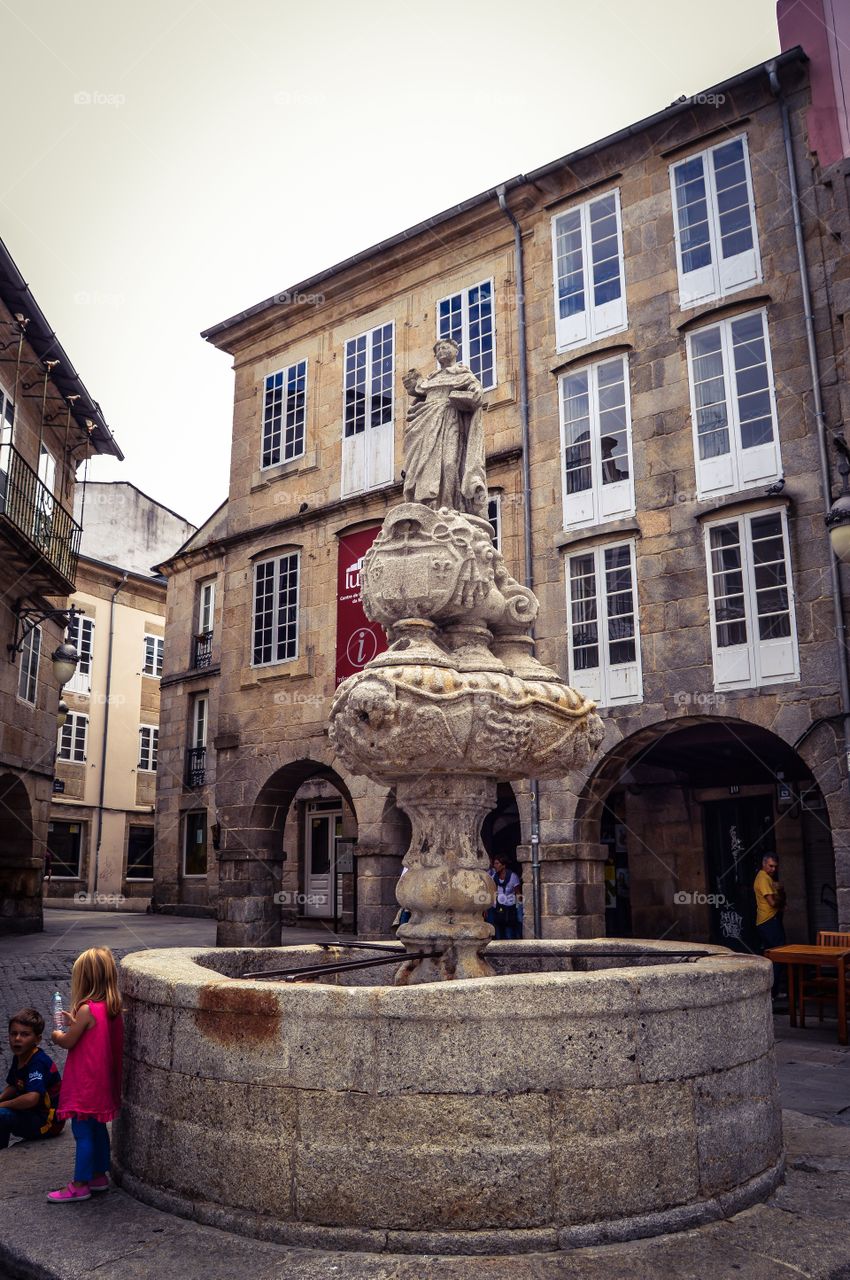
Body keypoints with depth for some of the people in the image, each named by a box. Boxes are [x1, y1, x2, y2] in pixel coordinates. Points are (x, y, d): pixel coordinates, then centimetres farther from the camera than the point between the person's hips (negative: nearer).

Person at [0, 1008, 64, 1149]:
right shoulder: (18, 1058, 3)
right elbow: (13, 1086, 17)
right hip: (32, 1114, 10)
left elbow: (31, 1098, -38)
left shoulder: (38, 1063, -25)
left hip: (48, 1122, -10)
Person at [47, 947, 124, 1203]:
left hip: (86, 1084, -8)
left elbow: (68, 1041, -13)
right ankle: (99, 1176, 29)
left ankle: (79, 1185, 12)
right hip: (103, 1083, 8)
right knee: (97, 1128, 19)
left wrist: (57, 1036, 7)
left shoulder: (87, 1009, -22)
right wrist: (75, 1023, 10)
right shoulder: (113, 1007, 1)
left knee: (83, 1132, 2)